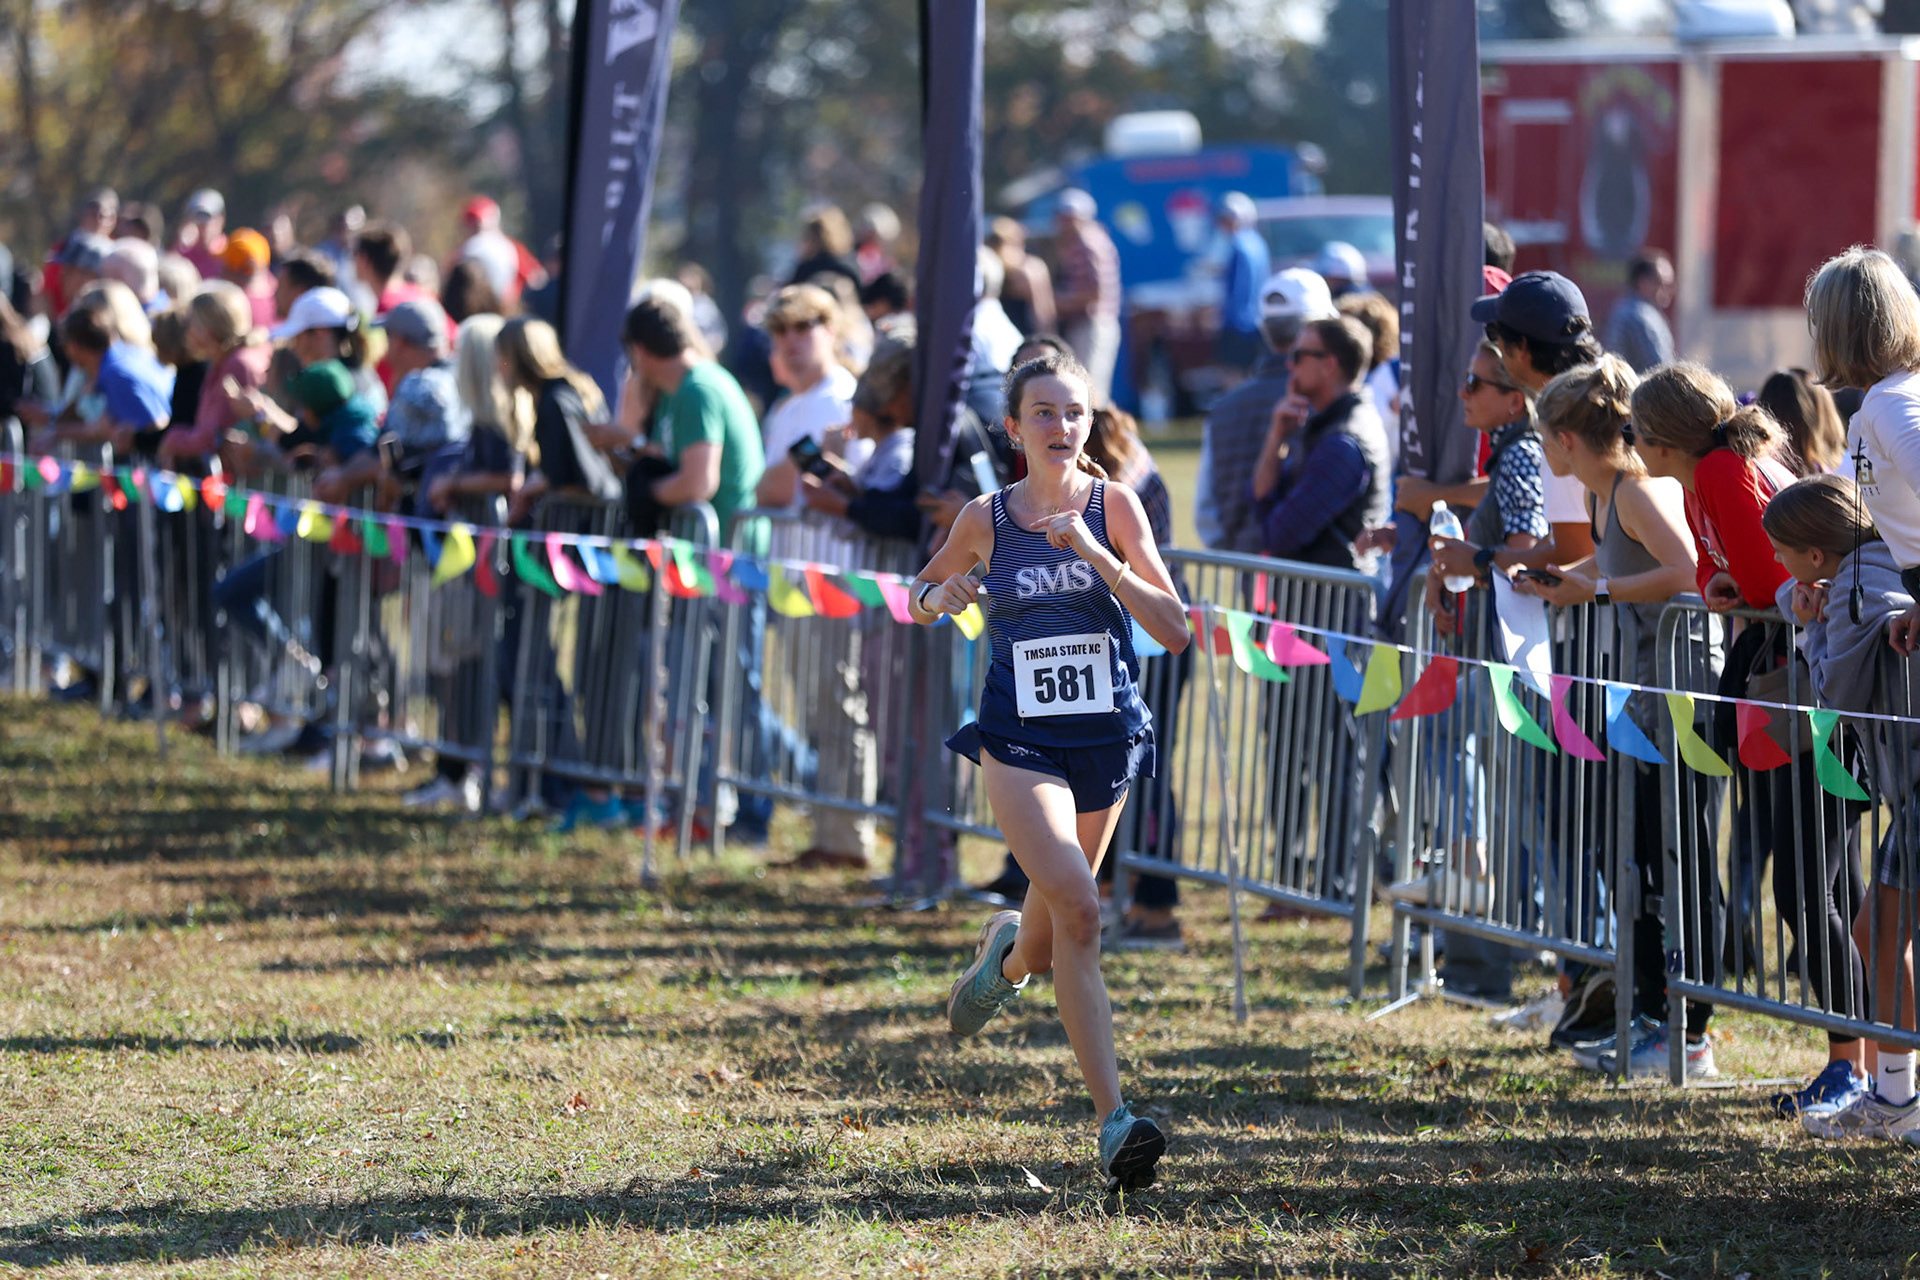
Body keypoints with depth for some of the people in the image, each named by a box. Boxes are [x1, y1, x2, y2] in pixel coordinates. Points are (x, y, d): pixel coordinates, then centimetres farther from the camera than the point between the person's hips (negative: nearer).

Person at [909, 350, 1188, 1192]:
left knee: (1053, 934, 15)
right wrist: (937, 597, -7)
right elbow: (926, 589, 17)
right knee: (1076, 905, -23)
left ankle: (1007, 953, 56)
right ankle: (1114, 1120, -26)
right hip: (1019, 738, -2)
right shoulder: (985, 520, -2)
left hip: (1108, 736, 2)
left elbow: (1174, 630, -10)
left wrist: (1098, 556, -21)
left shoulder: (1112, 506, -4)